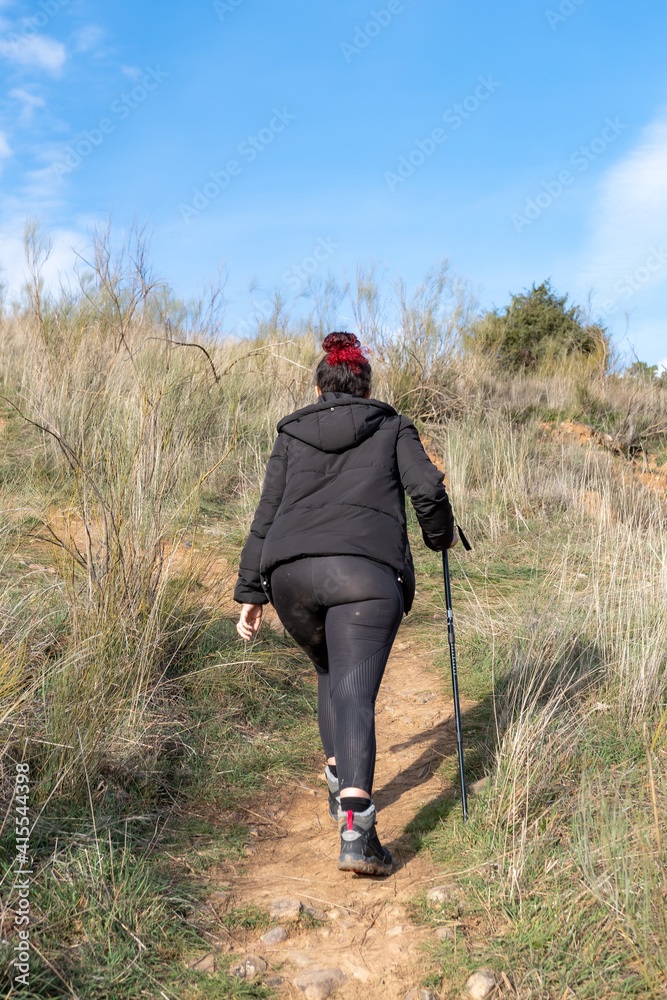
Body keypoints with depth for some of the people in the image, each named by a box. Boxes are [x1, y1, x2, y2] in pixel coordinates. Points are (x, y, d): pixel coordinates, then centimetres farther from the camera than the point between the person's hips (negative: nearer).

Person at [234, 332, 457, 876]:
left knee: (332, 672, 27)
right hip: (365, 573, -3)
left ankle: (340, 785, 29)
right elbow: (428, 490, 3)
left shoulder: (291, 435, 23)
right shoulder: (393, 428, 18)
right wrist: (441, 535, 22)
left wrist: (250, 592, 18)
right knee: (355, 692, -10)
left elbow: (266, 516, 17)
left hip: (291, 572, 3)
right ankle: (356, 830, -24)